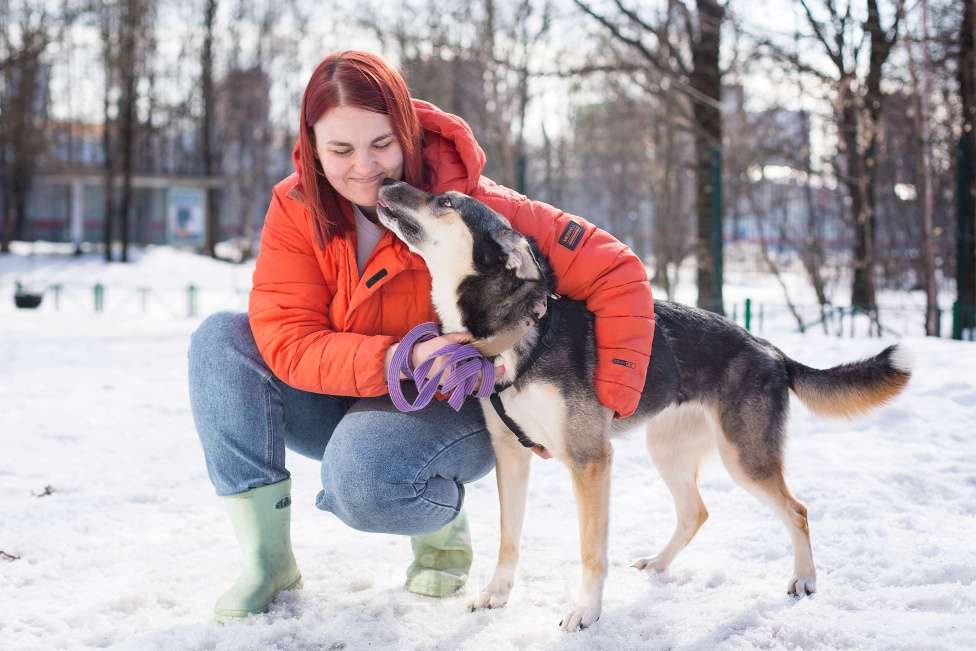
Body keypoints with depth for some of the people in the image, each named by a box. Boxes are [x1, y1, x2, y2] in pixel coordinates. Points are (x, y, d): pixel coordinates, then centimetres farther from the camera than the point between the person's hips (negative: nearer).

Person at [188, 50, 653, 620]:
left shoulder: (469, 203, -24)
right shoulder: (296, 208, -14)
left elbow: (617, 274, -25)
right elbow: (286, 342, -22)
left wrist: (609, 407, -30)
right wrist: (399, 361, -37)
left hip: (453, 410, -4)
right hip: (350, 402, 4)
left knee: (362, 477, -37)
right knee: (223, 339, -19)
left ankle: (445, 530, 1)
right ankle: (267, 559, -13)